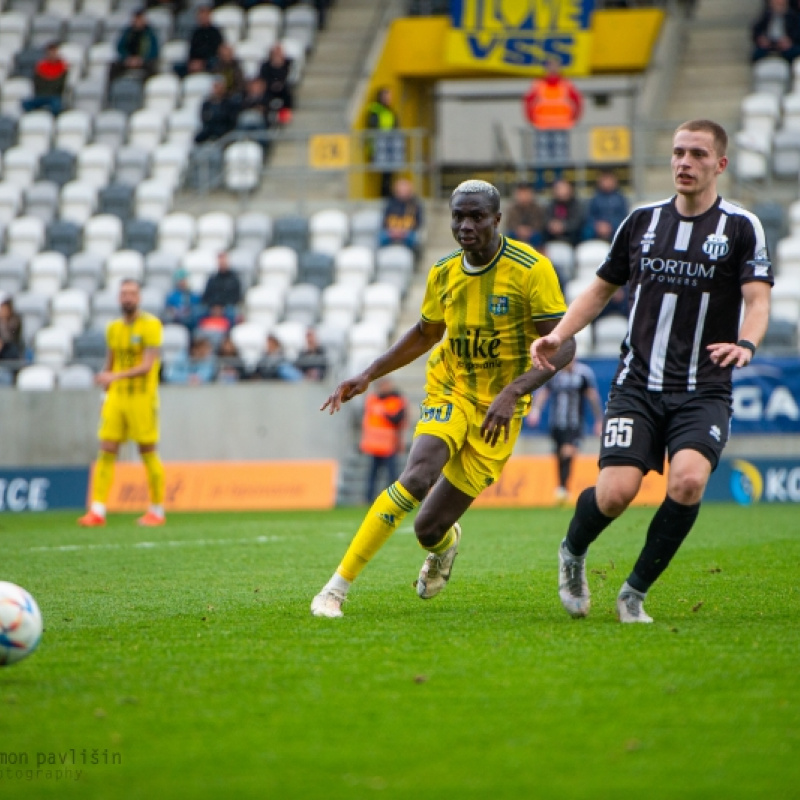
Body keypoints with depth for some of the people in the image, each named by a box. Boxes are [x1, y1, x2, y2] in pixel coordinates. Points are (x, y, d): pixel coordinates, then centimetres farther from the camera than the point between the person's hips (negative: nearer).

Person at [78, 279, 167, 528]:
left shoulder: (150, 325, -7)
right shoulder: (113, 328, 12)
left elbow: (147, 366, -16)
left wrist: (116, 377, -27)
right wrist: (106, 388, 13)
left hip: (142, 397, -5)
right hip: (116, 397, 5)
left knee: (148, 453, 0)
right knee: (106, 451, -3)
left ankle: (157, 511, 11)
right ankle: (97, 511, -5)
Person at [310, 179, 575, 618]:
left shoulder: (531, 269, -15)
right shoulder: (443, 272, 0)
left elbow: (563, 345, -17)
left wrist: (512, 392, -29)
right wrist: (368, 375, 11)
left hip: (497, 409, -3)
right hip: (449, 390, 3)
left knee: (429, 527, -5)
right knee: (418, 476, -28)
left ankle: (443, 543, 37)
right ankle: (336, 587, -24)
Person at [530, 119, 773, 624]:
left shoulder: (742, 228, 1)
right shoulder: (642, 221, 11)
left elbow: (758, 299, -11)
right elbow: (603, 288, 21)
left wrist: (746, 344, -32)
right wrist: (558, 336, 7)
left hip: (704, 393, -2)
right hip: (637, 386, 2)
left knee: (689, 481, -26)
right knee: (616, 491, -16)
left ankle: (636, 592, -5)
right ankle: (573, 554, 19)